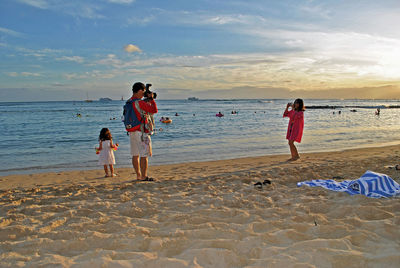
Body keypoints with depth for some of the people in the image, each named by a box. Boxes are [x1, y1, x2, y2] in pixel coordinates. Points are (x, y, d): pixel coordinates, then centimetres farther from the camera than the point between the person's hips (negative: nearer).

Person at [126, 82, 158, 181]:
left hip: (131, 131, 9)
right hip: (141, 132, -8)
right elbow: (154, 110, -12)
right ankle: (144, 177, 0)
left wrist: (147, 100, 18)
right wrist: (151, 98, -1)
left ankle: (138, 175, 19)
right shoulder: (140, 103, -17)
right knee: (144, 155, -3)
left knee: (135, 155, 11)